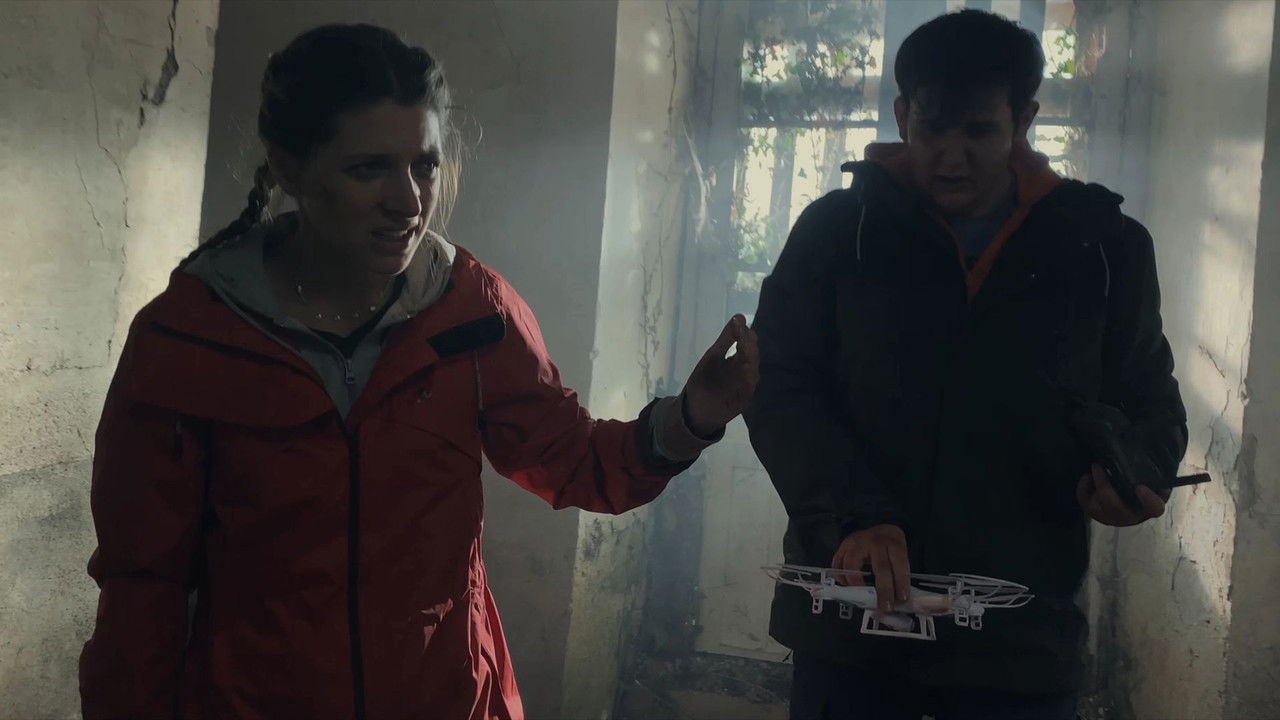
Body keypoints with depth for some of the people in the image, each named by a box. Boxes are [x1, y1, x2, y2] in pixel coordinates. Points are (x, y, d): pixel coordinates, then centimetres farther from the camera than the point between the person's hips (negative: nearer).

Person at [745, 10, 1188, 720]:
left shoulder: (1103, 246, 4)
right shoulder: (838, 229, 1)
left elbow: (1148, 400, 13)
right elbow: (779, 389, -3)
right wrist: (853, 515, -19)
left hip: (1022, 636, 1)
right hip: (851, 616, 0)